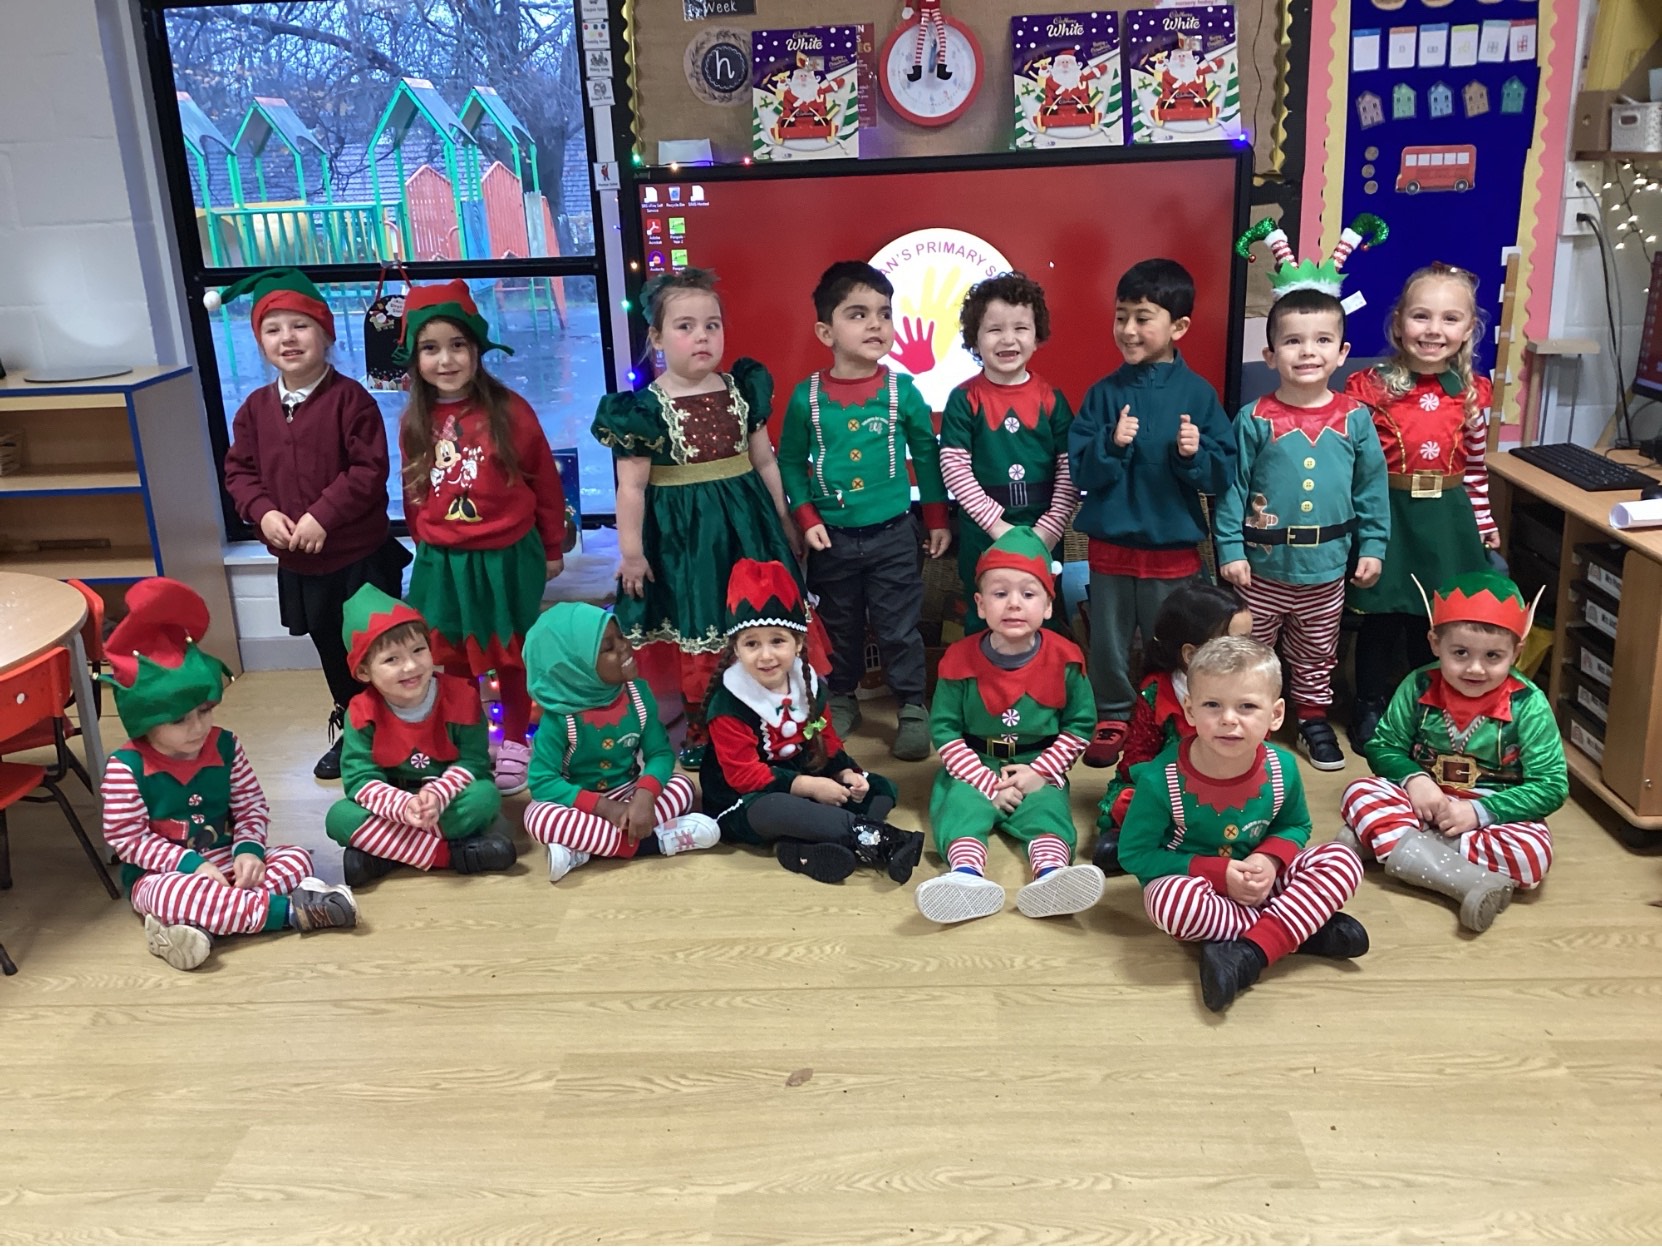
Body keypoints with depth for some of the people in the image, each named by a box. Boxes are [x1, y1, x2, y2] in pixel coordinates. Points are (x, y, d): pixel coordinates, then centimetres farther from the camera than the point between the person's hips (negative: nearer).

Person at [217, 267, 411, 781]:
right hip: (297, 563, 6)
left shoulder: (349, 398, -13)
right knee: (331, 650, 19)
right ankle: (351, 731, 36)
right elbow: (239, 470, 7)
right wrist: (263, 512, -11)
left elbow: (370, 469, -18)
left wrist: (323, 515, -23)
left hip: (360, 556, -5)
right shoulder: (256, 407, 4)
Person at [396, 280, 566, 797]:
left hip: (508, 556, -3)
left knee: (511, 655, 13)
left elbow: (545, 483, -4)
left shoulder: (509, 411, -12)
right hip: (443, 562, 3)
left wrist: (551, 548, 2)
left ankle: (514, 742, 31)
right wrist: (427, 546, 14)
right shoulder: (415, 423, -2)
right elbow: (413, 494, 9)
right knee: (453, 659, 13)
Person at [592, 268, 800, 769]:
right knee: (699, 637, 6)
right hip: (685, 532, -3)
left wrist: (784, 522, 13)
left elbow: (765, 462, 10)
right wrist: (631, 552, -10)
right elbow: (631, 487, -9)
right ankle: (698, 729, 22)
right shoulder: (645, 408, -9)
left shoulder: (742, 390, 3)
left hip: (745, 524, 4)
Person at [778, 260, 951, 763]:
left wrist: (938, 519, 5)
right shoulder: (806, 397, -5)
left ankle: (913, 707, 20)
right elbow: (790, 462, 3)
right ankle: (840, 700, 33)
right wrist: (807, 519, -6)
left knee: (898, 628, 5)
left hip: (892, 534, -1)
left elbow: (927, 455, 3)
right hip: (831, 538, 1)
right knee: (838, 626, 16)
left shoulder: (902, 391, -6)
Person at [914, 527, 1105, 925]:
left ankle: (1051, 876, -55)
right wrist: (988, 782, -15)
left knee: (1047, 808, -27)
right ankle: (967, 876, -55)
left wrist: (1039, 772, -11)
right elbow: (945, 729, -6)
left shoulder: (1064, 659, -4)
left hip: (1038, 769, 1)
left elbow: (1079, 725, 1)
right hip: (974, 769, 0)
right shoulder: (960, 660, -7)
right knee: (962, 803, -28)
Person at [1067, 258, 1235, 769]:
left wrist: (1195, 453, -24)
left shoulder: (1197, 393, -4)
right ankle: (1112, 717, 29)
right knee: (1109, 639, 12)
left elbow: (1222, 475, -5)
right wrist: (1112, 443, -22)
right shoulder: (1104, 393, -2)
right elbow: (1079, 470, -5)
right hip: (1111, 543, 1)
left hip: (1174, 548, -1)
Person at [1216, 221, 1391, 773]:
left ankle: (1314, 720, 36)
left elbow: (1372, 487, 4)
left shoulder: (1355, 418, -4)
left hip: (1326, 568, 2)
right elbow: (1232, 488, -8)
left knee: (1316, 655, 18)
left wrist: (1372, 546, 4)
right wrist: (1230, 549, -10)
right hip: (1263, 566, -2)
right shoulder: (1254, 419, -10)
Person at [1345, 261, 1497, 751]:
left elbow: (1475, 466, 11)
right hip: (1387, 515, -3)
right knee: (1382, 619, 7)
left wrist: (1484, 523, 14)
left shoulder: (1473, 391, 2)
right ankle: (1369, 710, 25)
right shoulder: (1370, 386, -9)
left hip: (1446, 520, 3)